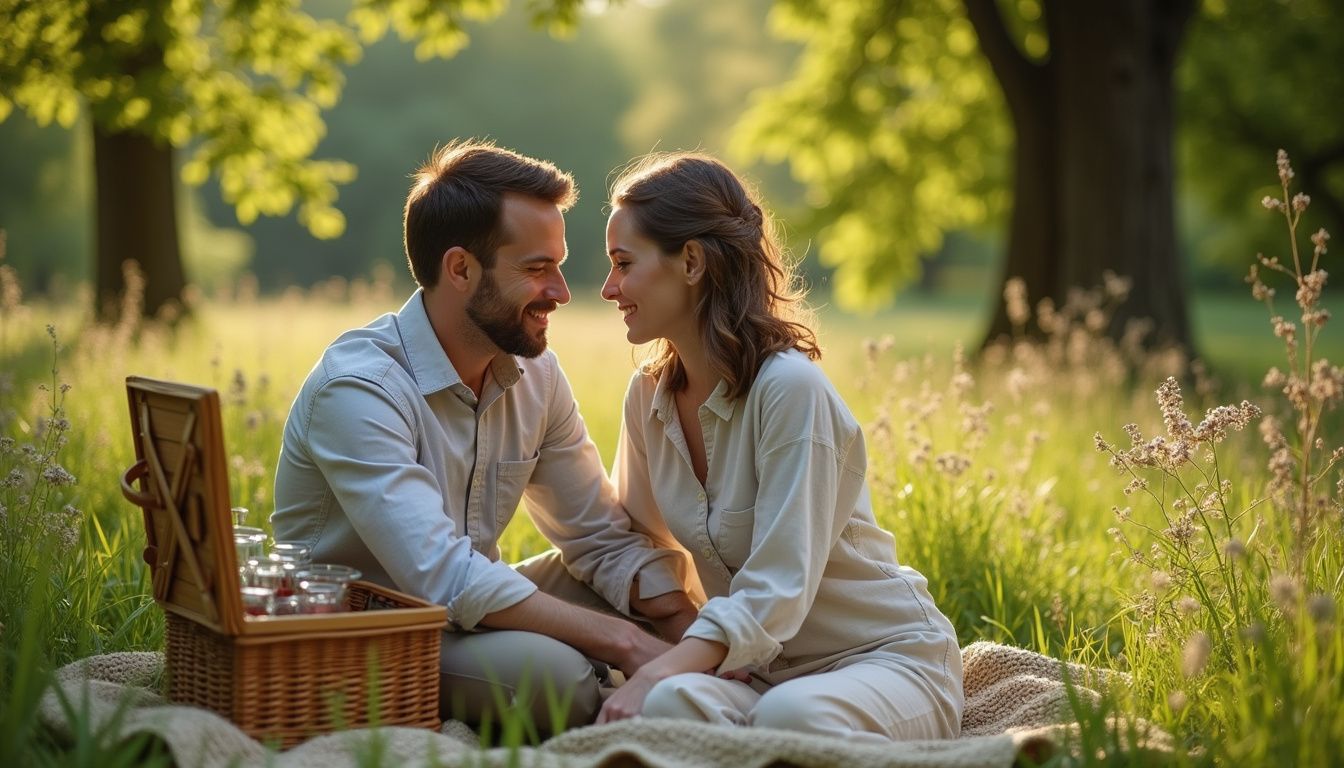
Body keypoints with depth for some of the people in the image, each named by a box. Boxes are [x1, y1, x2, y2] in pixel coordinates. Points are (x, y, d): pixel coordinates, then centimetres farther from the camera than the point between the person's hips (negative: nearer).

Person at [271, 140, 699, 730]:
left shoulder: (533, 372, 0)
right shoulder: (358, 388, -24)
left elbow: (604, 537, 1)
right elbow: (444, 579, -33)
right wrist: (622, 641, -29)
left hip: (466, 611, 8)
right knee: (551, 671, -33)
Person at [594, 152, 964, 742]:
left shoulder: (790, 388, -20)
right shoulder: (649, 395, 3)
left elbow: (777, 591, -26)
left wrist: (656, 675, -38)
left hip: (887, 663, -4)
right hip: (760, 666, 4)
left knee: (787, 714, -39)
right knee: (671, 702, -32)